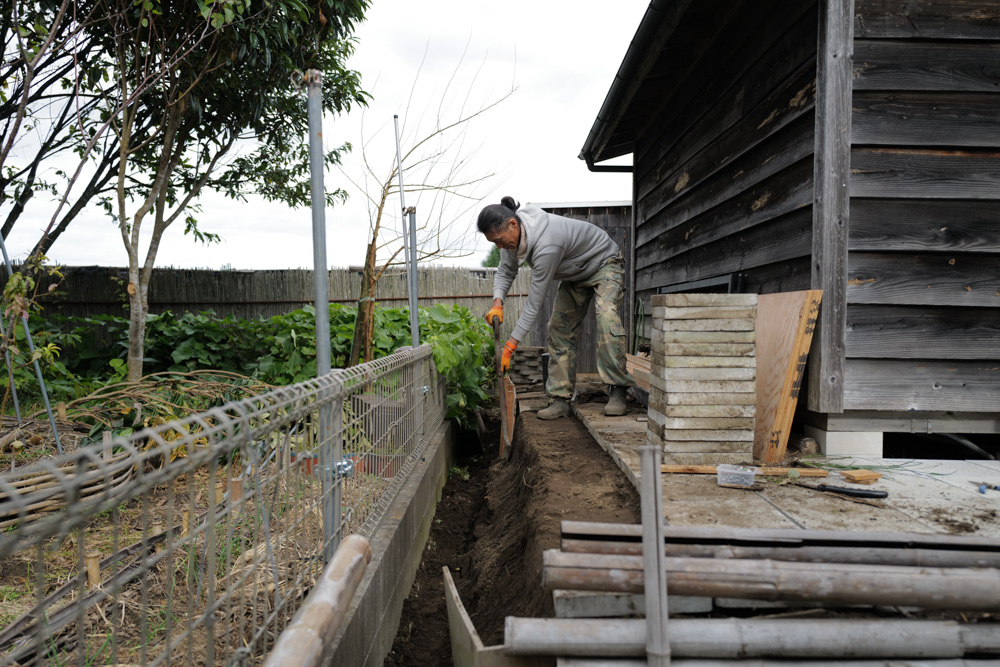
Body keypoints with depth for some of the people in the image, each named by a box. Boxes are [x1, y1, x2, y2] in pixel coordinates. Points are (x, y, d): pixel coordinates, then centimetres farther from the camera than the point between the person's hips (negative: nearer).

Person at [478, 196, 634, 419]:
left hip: (604, 263, -8)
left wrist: (510, 346, -33)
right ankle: (560, 399, -1)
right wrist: (498, 303, -24)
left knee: (607, 316, -30)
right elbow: (505, 272, -2)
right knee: (560, 328, -2)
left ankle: (618, 392, -24)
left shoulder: (546, 245, -43)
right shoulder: (511, 234, -17)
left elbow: (535, 302, -37)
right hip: (576, 273, 8)